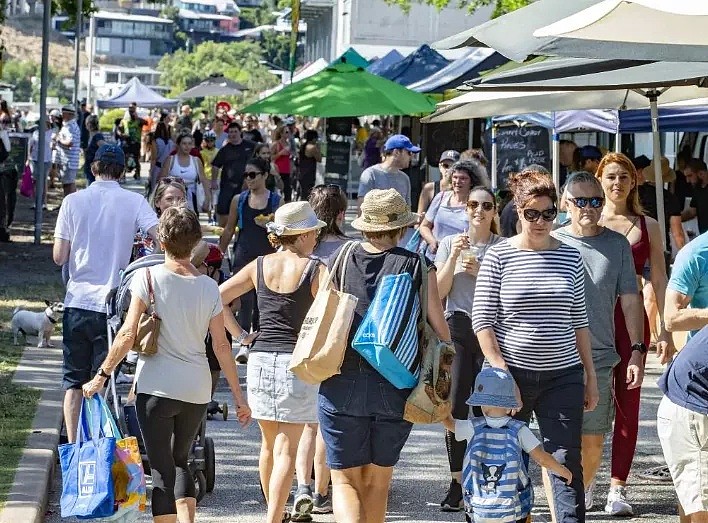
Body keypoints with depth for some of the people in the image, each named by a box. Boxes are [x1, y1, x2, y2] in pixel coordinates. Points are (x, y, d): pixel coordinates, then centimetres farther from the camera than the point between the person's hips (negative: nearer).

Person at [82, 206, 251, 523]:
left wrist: (102, 375, 0)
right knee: (181, 461, 22)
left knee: (162, 470, 1)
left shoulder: (148, 277, -6)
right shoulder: (209, 287, 2)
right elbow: (221, 346, 3)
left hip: (157, 387, -4)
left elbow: (128, 335, -10)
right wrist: (238, 396, 10)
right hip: (197, 390, 4)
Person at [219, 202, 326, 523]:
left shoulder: (259, 266, 6)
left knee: (269, 444, 19)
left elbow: (217, 298, 6)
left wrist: (238, 335, 11)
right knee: (286, 450, -4)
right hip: (296, 362, -5)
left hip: (260, 360, 5)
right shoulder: (315, 270, -6)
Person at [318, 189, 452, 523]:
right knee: (377, 480, 17)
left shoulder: (337, 263, 1)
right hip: (396, 389, 0)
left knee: (345, 480, 6)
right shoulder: (418, 268, -1)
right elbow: (439, 329, -1)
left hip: (341, 385, 0)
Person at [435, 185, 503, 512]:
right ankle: (457, 483, -1)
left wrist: (480, 272, -11)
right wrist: (454, 258, -7)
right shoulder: (449, 243, 10)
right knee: (455, 407, -6)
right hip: (458, 328, 1)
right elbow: (439, 292, 5)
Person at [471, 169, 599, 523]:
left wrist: (590, 374, 11)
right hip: (513, 374, -2)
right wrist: (501, 373, -11)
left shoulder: (570, 257, 8)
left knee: (566, 463, -5)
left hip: (563, 375, 2)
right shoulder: (499, 256, -2)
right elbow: (482, 320, -4)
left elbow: (579, 321, 13)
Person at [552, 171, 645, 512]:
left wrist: (637, 351, 1)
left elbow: (630, 301, 8)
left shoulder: (617, 244, 5)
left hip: (600, 359, 1)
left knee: (593, 442, 7)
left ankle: (583, 488, 33)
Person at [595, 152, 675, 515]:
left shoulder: (647, 226, 8)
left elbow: (659, 281, 8)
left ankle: (617, 489, 0)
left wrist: (665, 331, 2)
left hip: (631, 320, 1)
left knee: (627, 405, -1)